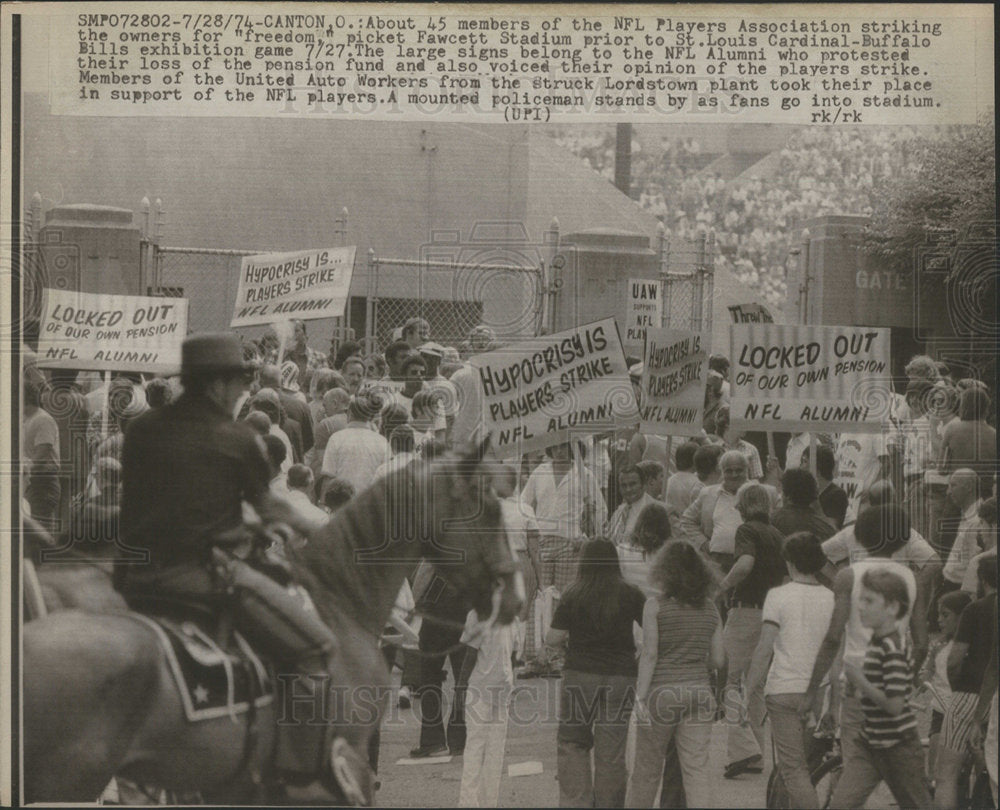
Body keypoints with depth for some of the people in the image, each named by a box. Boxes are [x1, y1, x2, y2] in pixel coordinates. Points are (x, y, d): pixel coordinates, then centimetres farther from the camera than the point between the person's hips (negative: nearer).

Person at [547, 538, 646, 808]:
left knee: (571, 744, 13)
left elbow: (552, 639, -4)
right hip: (620, 676, 1)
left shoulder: (572, 596, -4)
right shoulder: (630, 594, -2)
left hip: (580, 676, -1)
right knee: (611, 750, 6)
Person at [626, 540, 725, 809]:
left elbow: (650, 654, -11)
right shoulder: (710, 610, 6)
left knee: (646, 770, 10)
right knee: (697, 771, 1)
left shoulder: (655, 606, -6)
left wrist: (640, 697, -9)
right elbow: (719, 660, 7)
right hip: (699, 693, 3)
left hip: (662, 693, -3)